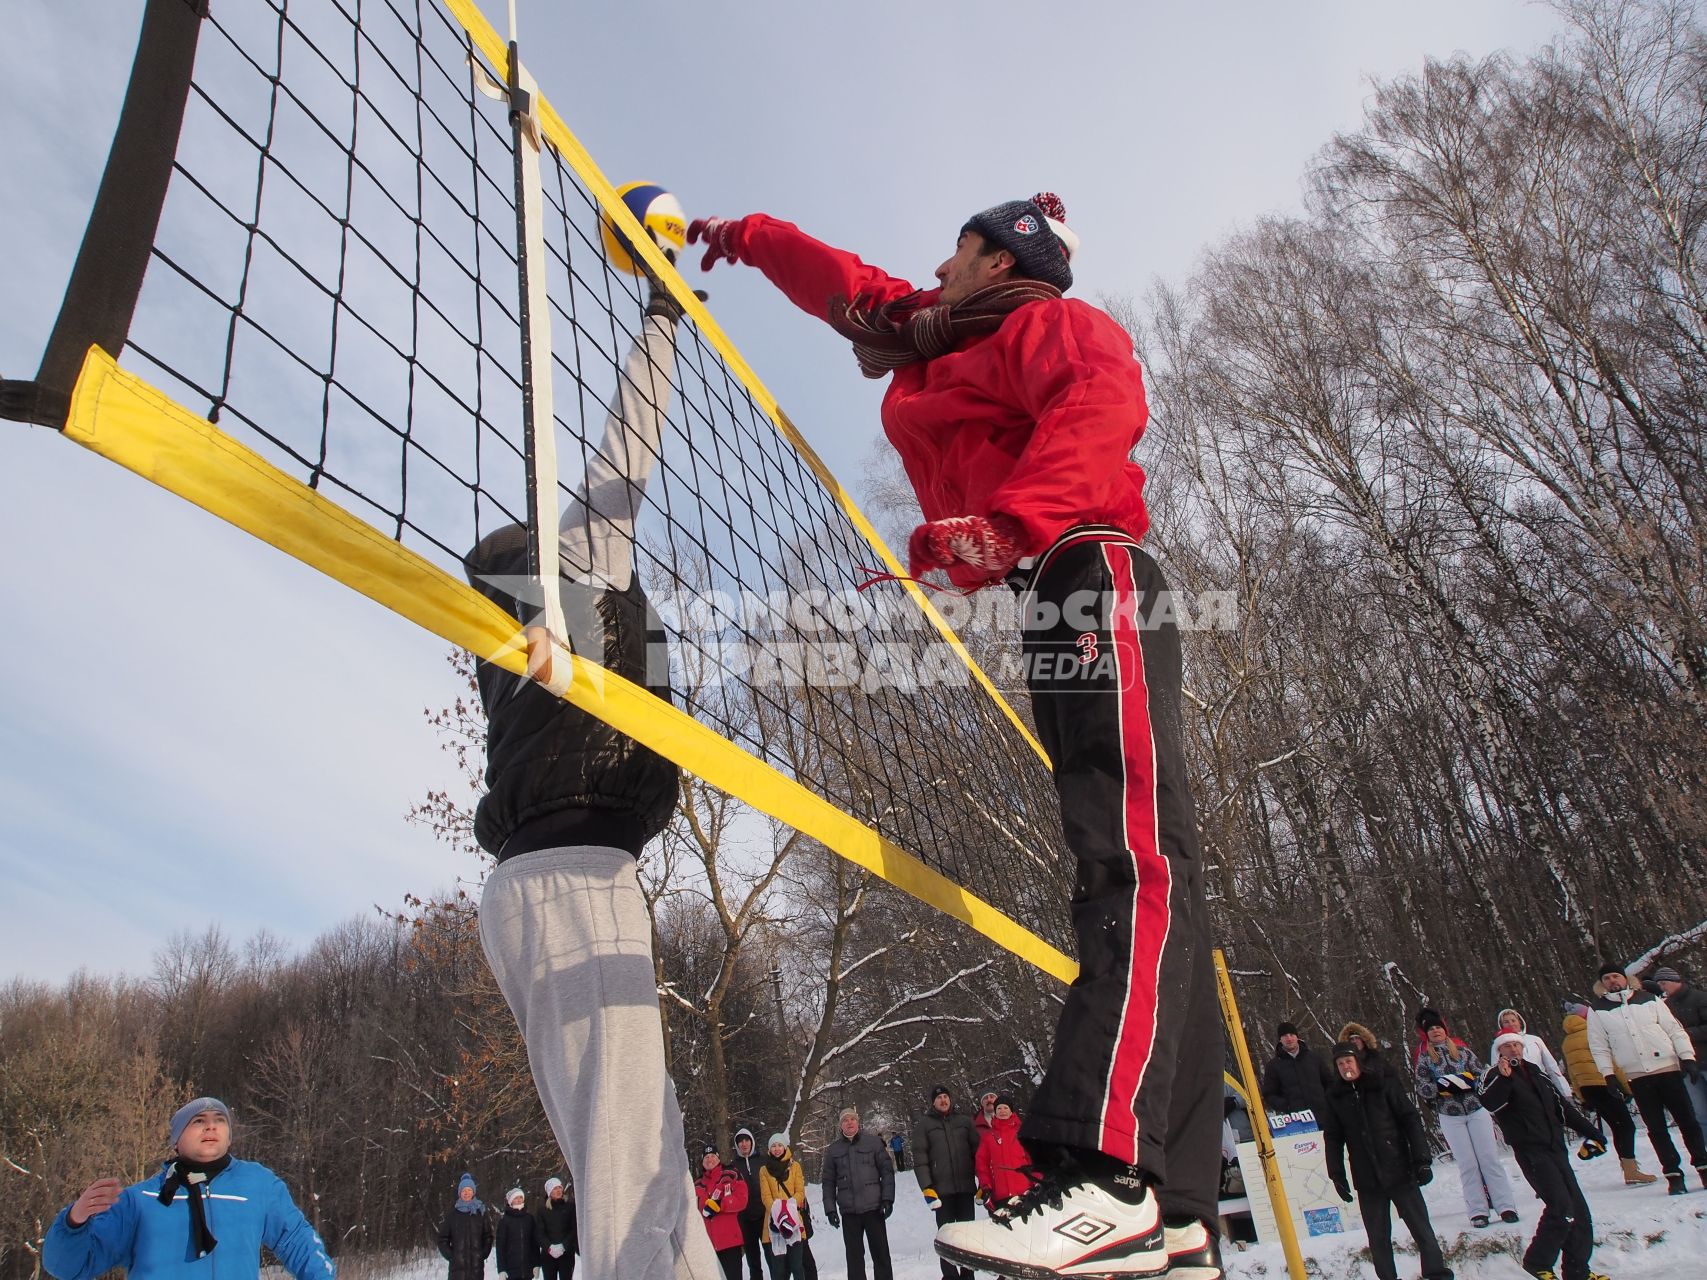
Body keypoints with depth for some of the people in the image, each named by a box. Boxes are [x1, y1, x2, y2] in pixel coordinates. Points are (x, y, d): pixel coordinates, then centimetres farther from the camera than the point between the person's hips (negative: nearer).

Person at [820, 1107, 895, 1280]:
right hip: (848, 1212, 2)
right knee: (854, 1256, 6)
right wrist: (830, 1209, 2)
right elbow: (828, 1182, 10)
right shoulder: (833, 1150, 8)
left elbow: (887, 1171, 2)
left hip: (874, 1208, -2)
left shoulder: (872, 1142, 2)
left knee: (881, 1253, 3)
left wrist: (888, 1199, -6)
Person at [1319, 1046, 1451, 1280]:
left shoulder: (1386, 1083, -3)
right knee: (1378, 1237, 5)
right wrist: (1337, 1175, 4)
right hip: (1367, 1181, 2)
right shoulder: (1333, 1096, 4)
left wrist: (1422, 1160, -8)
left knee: (1421, 1229, 4)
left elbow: (1411, 1120, -3)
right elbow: (1332, 1138, 8)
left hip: (1400, 1172, -2)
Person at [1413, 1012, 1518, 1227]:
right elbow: (1422, 1090, -2)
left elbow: (1482, 1074, 2)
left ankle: (1505, 1207, 4)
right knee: (1467, 1164, -1)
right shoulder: (1424, 1058, 4)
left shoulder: (1461, 1050, 7)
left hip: (1476, 1110, 1)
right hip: (1450, 1116, -1)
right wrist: (1442, 1086, -18)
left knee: (1490, 1158, 0)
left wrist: (1465, 1079, -16)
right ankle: (1478, 1211, 3)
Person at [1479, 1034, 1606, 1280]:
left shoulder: (1537, 1073, 19)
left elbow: (1562, 1106, 28)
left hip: (1555, 1148, 7)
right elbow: (1490, 1103, -24)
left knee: (1579, 1210, 5)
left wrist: (1590, 1132, 28)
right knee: (1561, 1207, -17)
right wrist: (1503, 1078, -39)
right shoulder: (1495, 1075, -2)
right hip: (1530, 1151, -7)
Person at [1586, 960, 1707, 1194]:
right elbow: (1599, 1047, 4)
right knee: (1656, 1128, 3)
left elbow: (1674, 1029, 5)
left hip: (1668, 1069, 0)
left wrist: (1687, 1058, -4)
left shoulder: (1649, 999, 5)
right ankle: (1673, 1174, 11)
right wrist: (1608, 1075, -3)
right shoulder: (1597, 1010, 3)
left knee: (1687, 1120, 5)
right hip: (1637, 1077, 0)